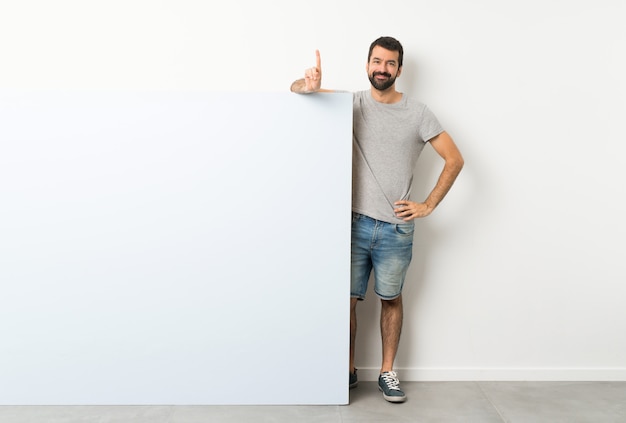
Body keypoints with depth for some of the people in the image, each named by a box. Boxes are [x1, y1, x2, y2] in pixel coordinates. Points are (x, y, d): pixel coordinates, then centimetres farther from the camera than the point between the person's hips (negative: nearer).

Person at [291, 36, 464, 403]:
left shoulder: (418, 113, 0)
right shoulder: (353, 103, 2)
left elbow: (455, 159, 3)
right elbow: (296, 88, -2)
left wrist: (428, 206, -3)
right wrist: (309, 86, -27)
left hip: (397, 229, 0)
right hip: (355, 224, 1)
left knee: (391, 300, 13)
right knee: (347, 300, 7)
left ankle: (388, 372, 29)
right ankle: (349, 371, 26)